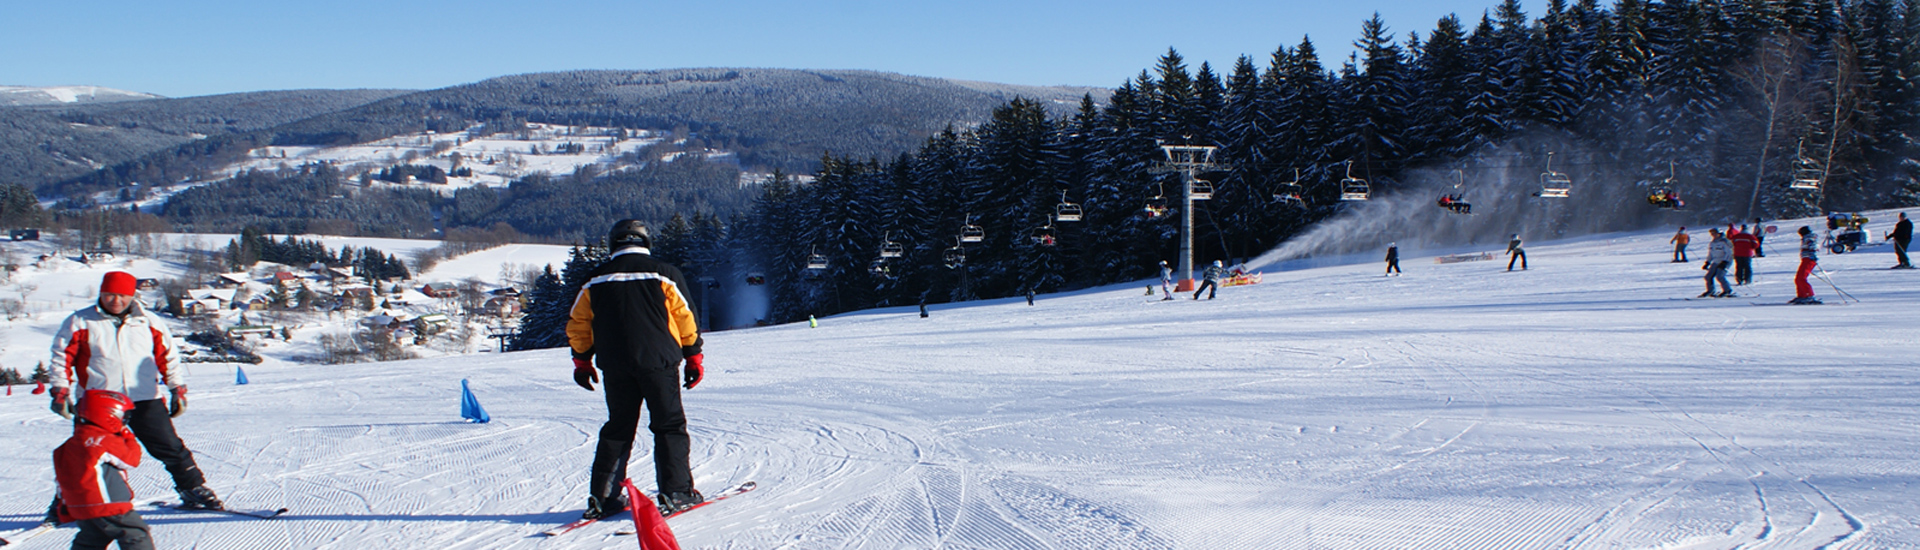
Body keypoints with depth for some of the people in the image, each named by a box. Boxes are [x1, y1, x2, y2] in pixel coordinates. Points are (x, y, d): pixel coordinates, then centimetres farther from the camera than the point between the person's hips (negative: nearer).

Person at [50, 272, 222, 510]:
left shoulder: (149, 322, 9)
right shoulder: (80, 323, 4)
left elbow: (168, 357, 14)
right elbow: (62, 357, 6)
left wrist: (178, 389, 9)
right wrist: (61, 391, -2)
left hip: (146, 401, 1)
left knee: (170, 448, 2)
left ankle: (195, 490, 14)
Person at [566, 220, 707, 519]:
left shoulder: (596, 279, 8)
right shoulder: (663, 274, 0)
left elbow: (577, 324, 12)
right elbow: (685, 318, 0)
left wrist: (582, 362, 23)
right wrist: (694, 357, 8)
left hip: (615, 367, 3)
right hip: (658, 361, -3)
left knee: (617, 428, 13)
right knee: (669, 426, 4)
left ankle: (602, 496, 10)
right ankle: (675, 491, -3)